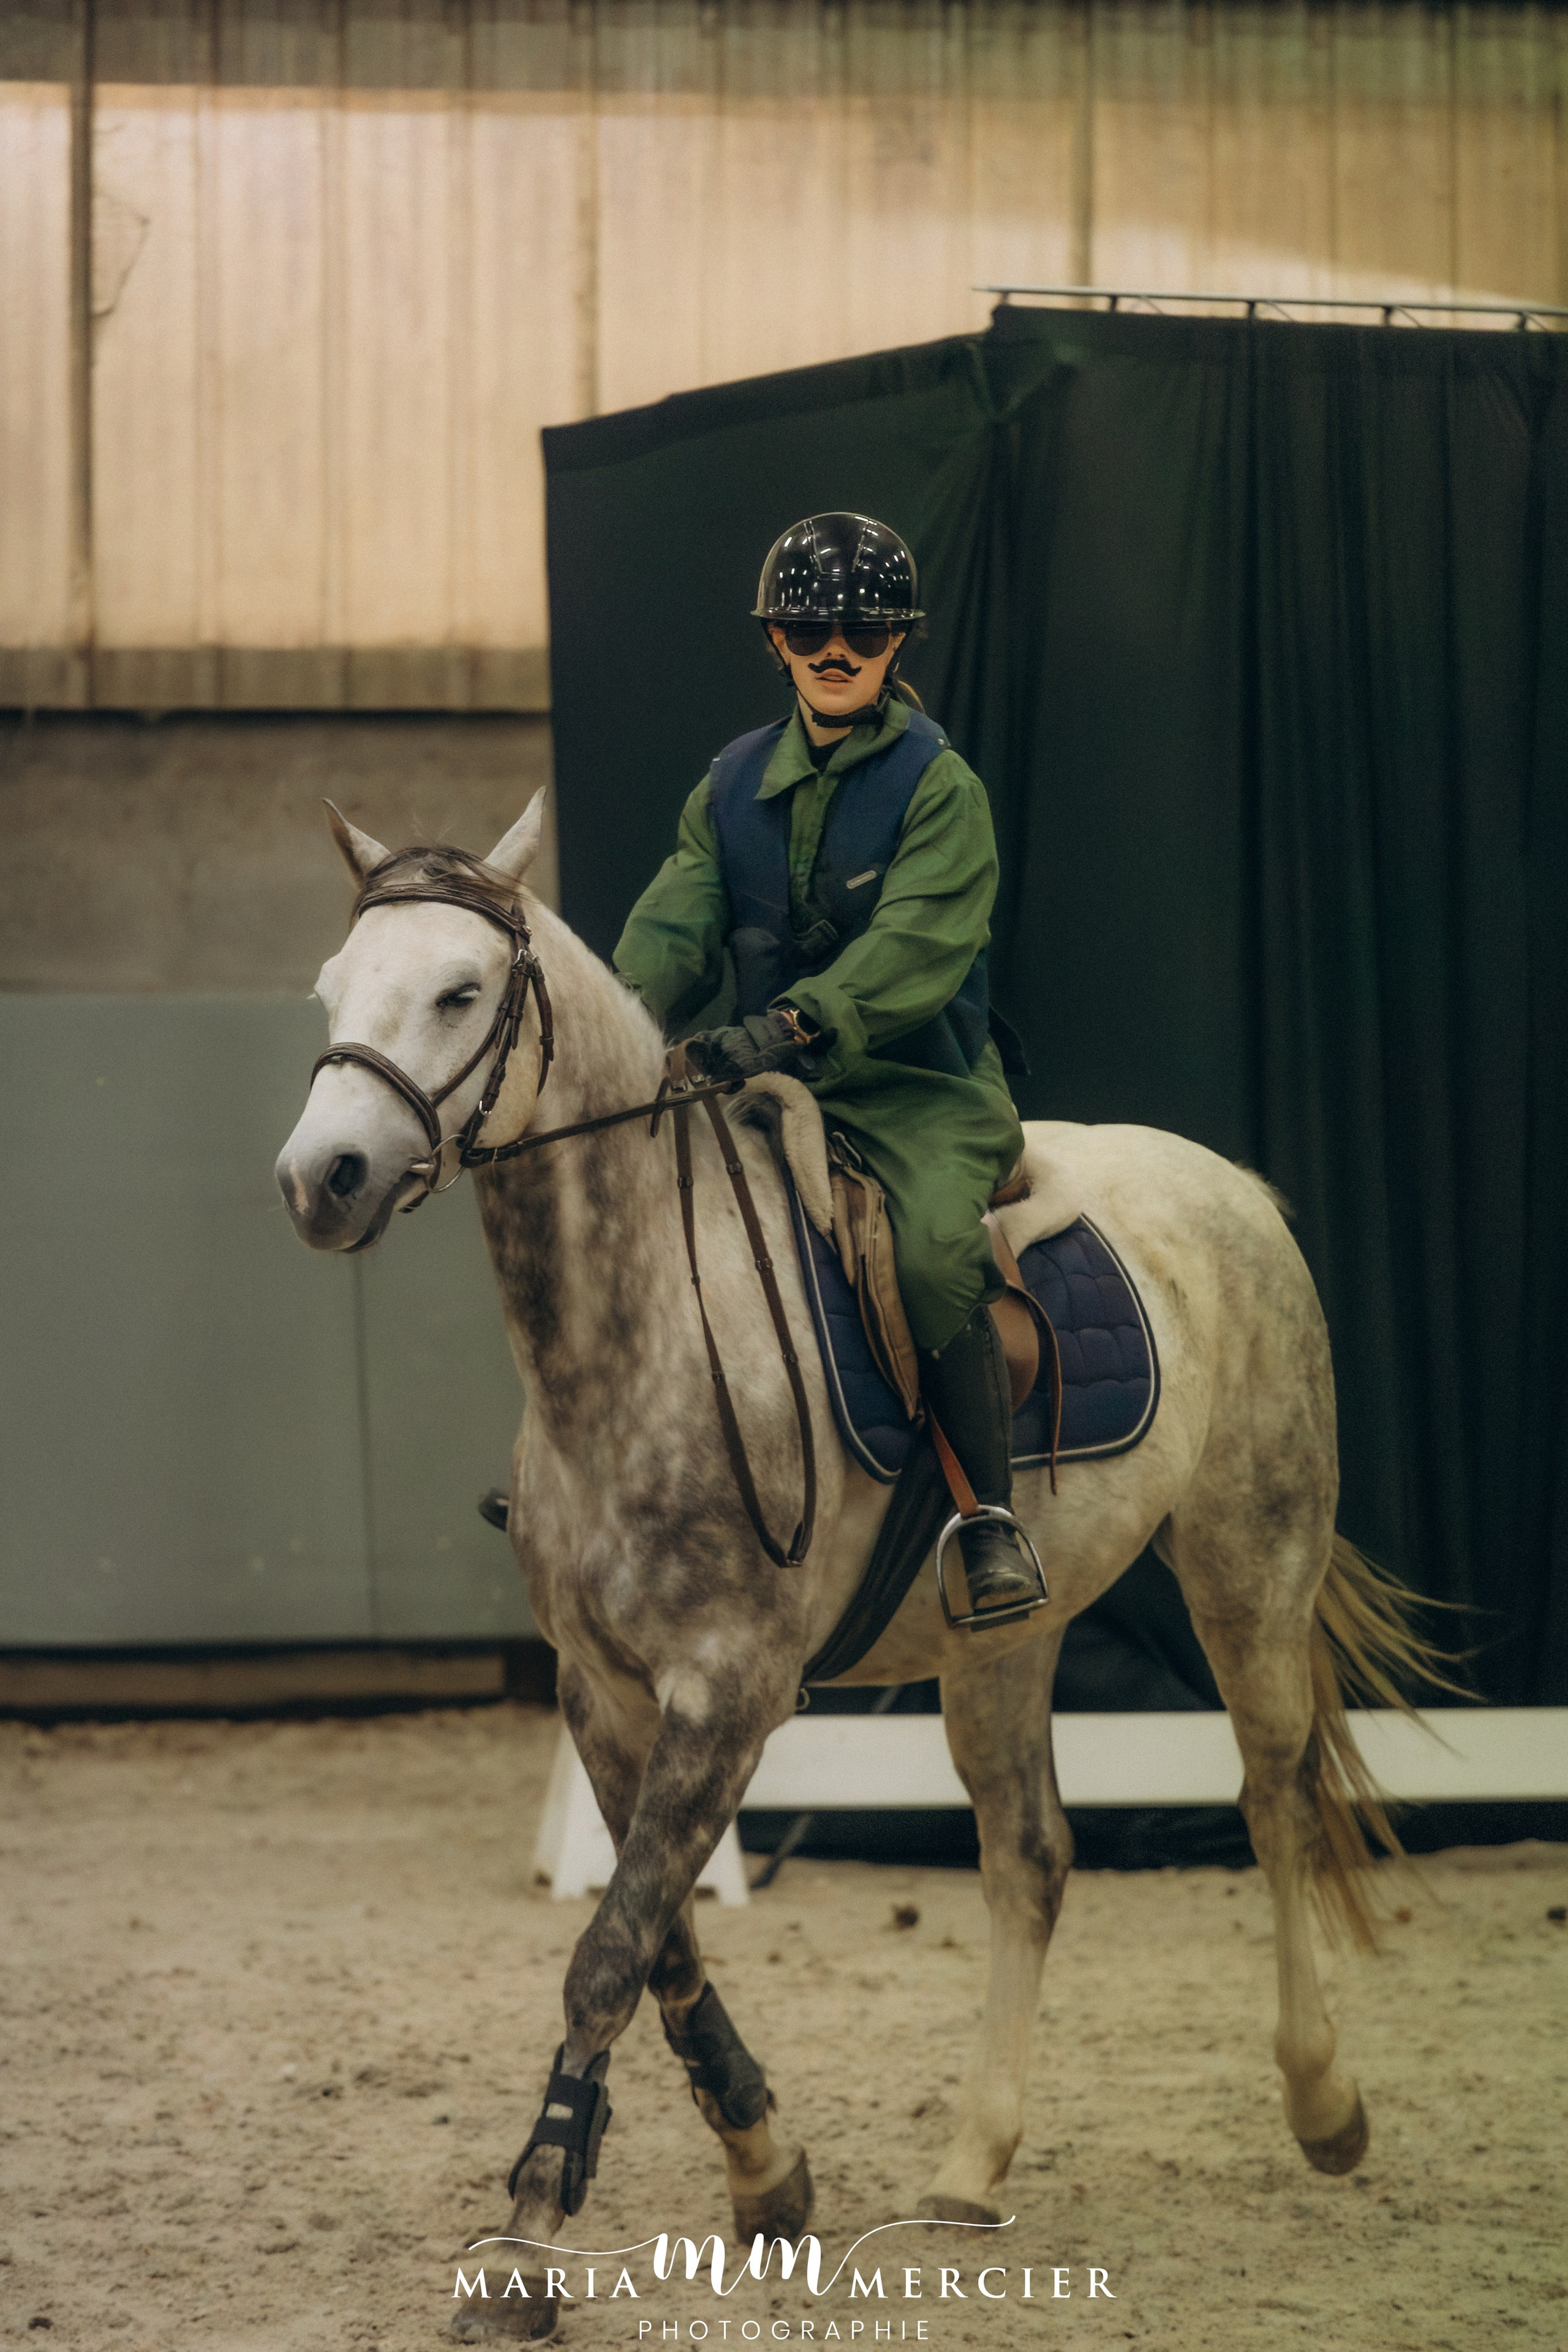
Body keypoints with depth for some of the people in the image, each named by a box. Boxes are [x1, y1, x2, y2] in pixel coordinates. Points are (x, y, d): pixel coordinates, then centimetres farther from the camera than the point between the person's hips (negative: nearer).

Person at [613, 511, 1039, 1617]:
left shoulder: (938, 786, -7)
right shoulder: (735, 785, 11)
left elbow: (915, 947, -20)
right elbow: (676, 923, 3)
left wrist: (798, 1024, -36)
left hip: (922, 1090, -6)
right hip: (770, 1088, 6)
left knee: (935, 1250, -32)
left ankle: (994, 1519, -22)